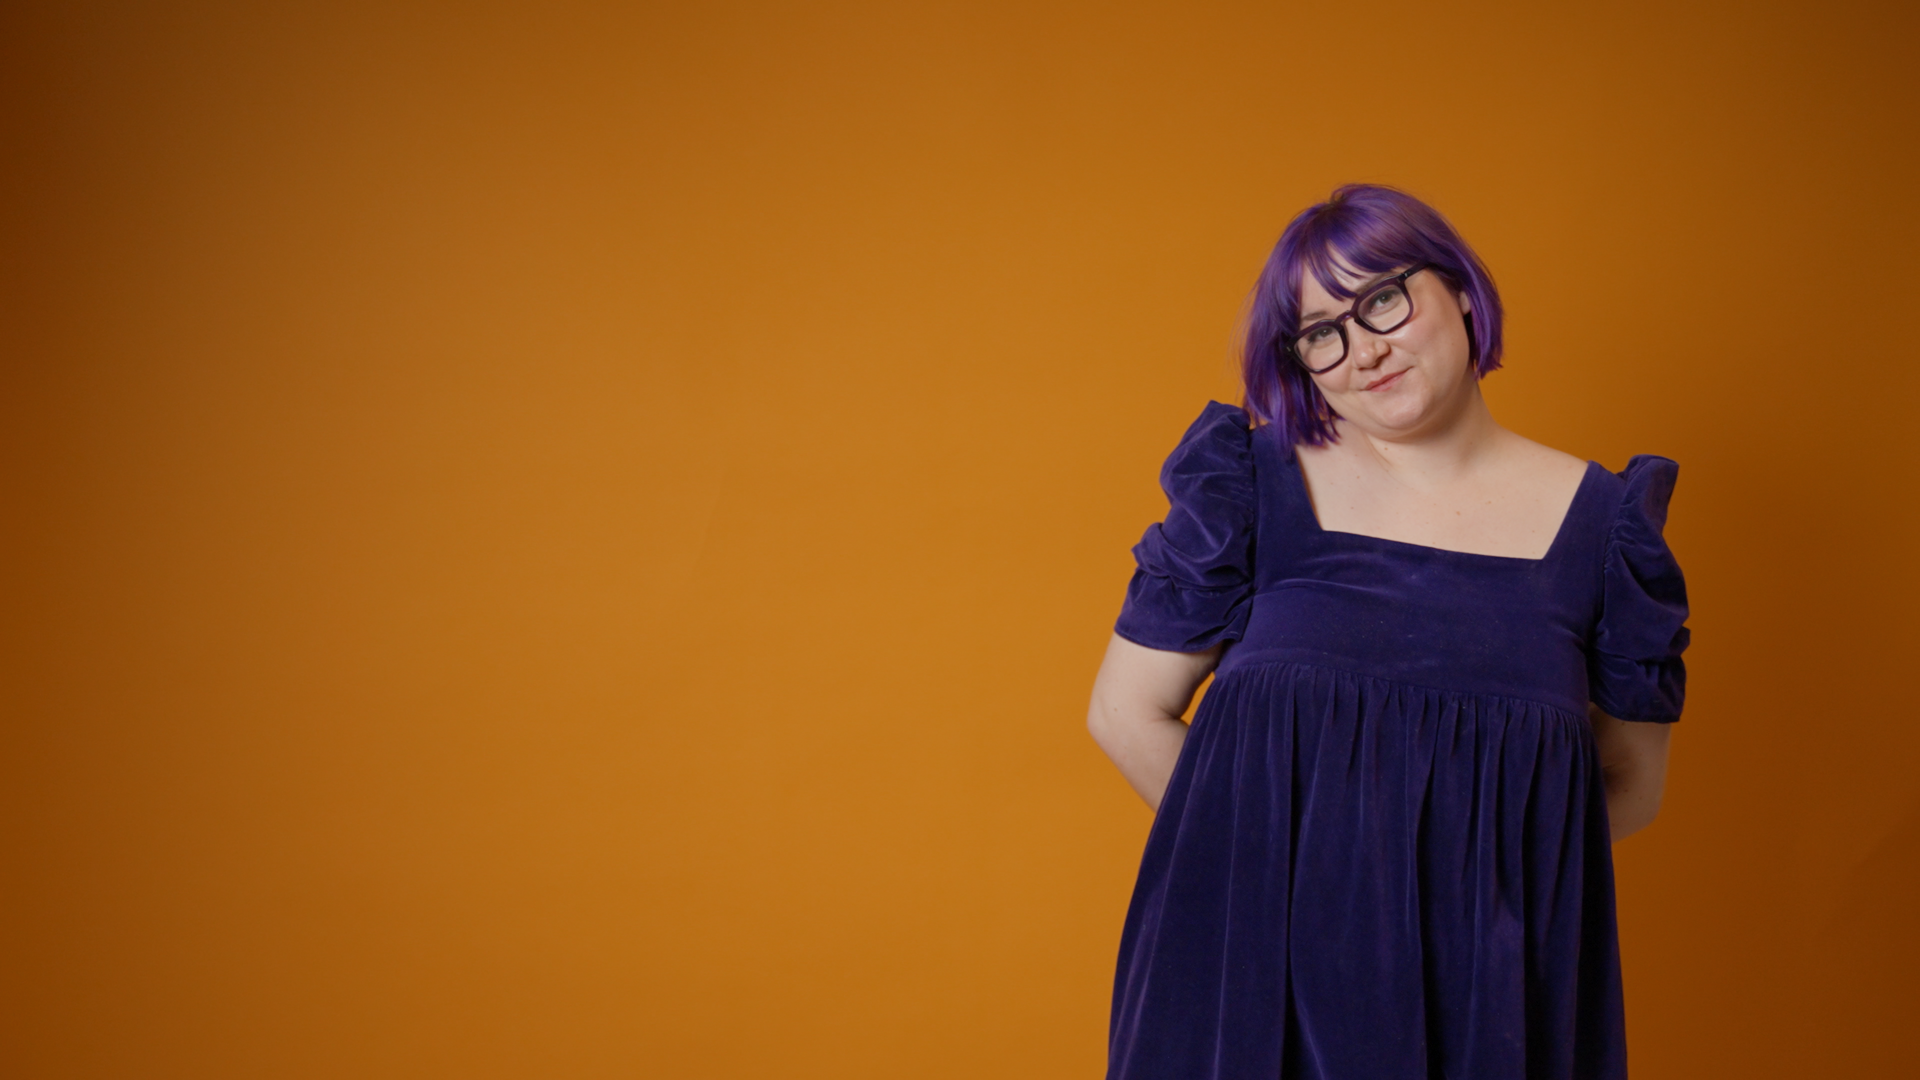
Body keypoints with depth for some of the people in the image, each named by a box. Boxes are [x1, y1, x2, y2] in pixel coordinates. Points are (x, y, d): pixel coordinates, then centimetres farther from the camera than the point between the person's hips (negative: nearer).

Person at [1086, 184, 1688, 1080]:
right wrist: (1266, 852, 0)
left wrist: (1456, 861, 0)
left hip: (1492, 982, 1)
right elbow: (1125, 714, 2)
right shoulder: (1255, 485, -2)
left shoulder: (1596, 520, 2)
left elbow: (1631, 787, 9)